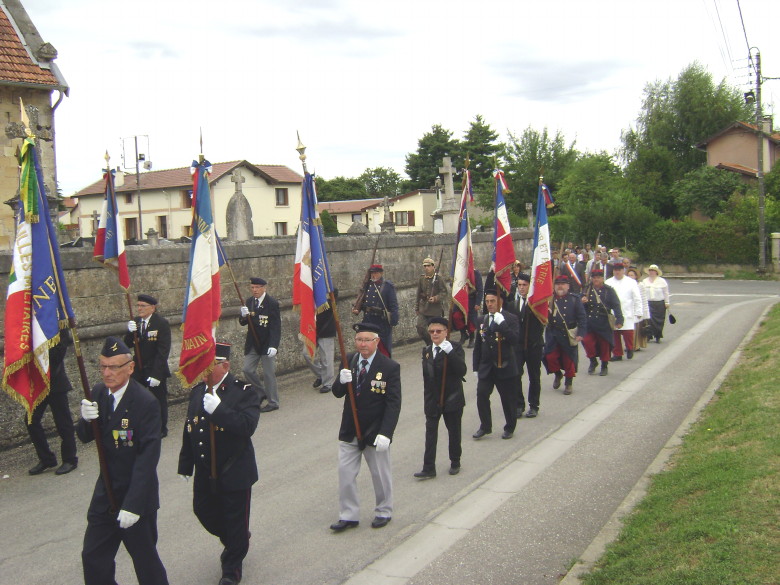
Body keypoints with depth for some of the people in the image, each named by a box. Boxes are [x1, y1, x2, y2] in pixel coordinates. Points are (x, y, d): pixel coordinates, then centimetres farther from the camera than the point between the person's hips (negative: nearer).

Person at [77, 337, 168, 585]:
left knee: (145, 560, 8)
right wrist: (87, 419, -18)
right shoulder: (99, 393, -1)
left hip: (136, 497, -6)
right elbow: (85, 437, 5)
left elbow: (148, 457, -24)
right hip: (105, 495, 6)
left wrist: (133, 504, -27)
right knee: (93, 558, 14)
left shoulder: (146, 402, -22)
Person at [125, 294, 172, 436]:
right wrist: (131, 332, -18)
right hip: (138, 370, 4)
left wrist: (156, 374, -21)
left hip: (156, 370, -4)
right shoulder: (135, 322, 4)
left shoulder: (161, 323, -13)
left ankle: (161, 429, 25)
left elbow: (163, 350, -16)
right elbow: (128, 345, 3)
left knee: (159, 401, 8)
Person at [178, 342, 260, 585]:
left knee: (235, 521, 7)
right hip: (205, 473, 6)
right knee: (203, 511, 17)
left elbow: (247, 426, -29)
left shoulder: (244, 392, -15)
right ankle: (233, 543, 45)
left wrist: (218, 409, -36)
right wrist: (185, 465, 15)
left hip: (234, 473, -6)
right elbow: (189, 430, 13)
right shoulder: (197, 392, 5)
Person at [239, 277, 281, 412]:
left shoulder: (272, 303, -13)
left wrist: (273, 346, -24)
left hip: (267, 344, -6)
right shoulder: (249, 302, 6)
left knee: (269, 373, 0)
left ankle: (273, 402, 13)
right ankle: (262, 393, 26)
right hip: (252, 344, 6)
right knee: (247, 370, 4)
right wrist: (244, 316, -16)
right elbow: (243, 323, 7)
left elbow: (276, 327, -15)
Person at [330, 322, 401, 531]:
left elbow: (393, 404, -14)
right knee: (345, 474, 6)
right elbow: (337, 393, 1)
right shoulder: (349, 361, 0)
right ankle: (348, 516, 21)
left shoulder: (390, 367, -13)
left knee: (381, 475, 12)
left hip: (375, 433, -3)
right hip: (349, 431, 4)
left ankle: (383, 512, 33)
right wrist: (341, 381, -23)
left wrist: (385, 434, -23)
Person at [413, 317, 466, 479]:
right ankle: (429, 468, 5)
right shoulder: (427, 351, 6)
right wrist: (427, 398, 13)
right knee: (430, 433, 1)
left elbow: (462, 371, -24)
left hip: (452, 399, -3)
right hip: (432, 399, 3)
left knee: (454, 431, 12)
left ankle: (455, 463, 30)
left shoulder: (455, 347, -9)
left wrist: (450, 352, -32)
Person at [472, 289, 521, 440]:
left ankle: (509, 428, 25)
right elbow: (478, 345, 14)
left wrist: (502, 324, -28)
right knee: (481, 395, -6)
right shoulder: (483, 320, 9)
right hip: (486, 367, 4)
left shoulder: (510, 319, -6)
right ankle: (485, 426, 10)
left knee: (508, 399, 6)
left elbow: (514, 340, -21)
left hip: (505, 366, -4)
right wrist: (476, 366, 11)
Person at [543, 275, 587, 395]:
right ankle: (558, 374, 26)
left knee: (569, 359, 4)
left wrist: (580, 333, -10)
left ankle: (569, 383, 22)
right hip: (552, 334, 2)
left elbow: (582, 318, -2)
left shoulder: (575, 299, -1)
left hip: (569, 335, -1)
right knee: (550, 356, -4)